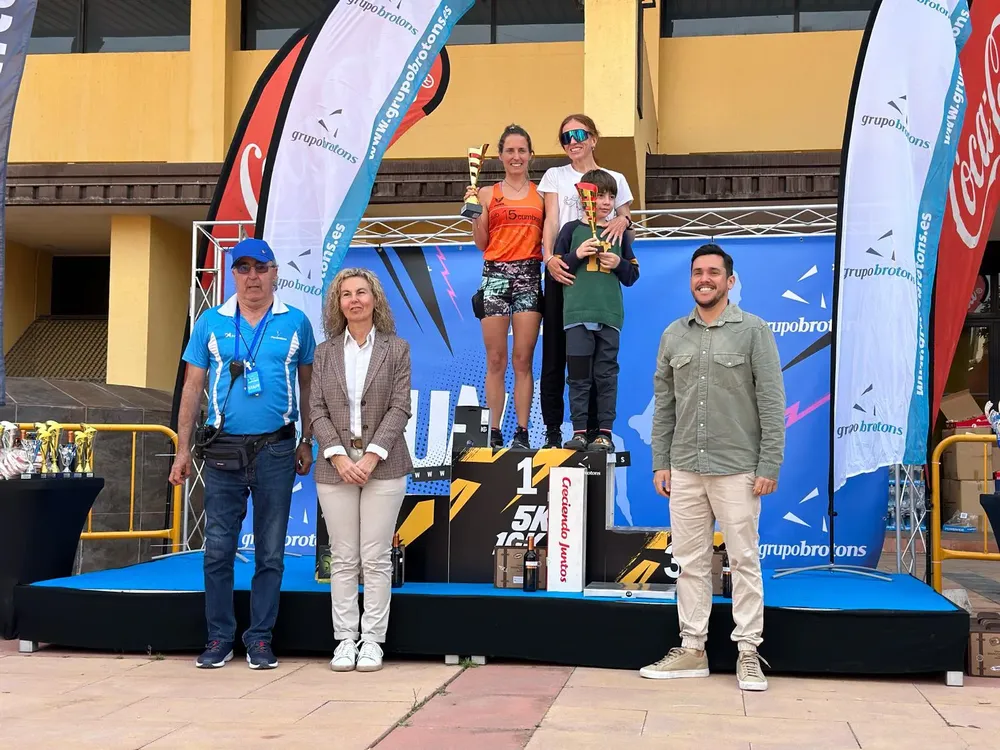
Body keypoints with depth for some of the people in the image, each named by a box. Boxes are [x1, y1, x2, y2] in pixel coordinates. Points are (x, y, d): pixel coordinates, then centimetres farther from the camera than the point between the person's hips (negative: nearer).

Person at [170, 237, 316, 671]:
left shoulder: (295, 323, 5)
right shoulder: (211, 323, 6)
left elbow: (307, 385, 11)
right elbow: (192, 387, 7)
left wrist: (306, 443, 8)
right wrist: (182, 449, 3)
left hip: (276, 451, 0)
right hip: (223, 451, 1)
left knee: (270, 552, 5)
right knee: (218, 550, 3)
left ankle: (260, 639, 14)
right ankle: (219, 638, 13)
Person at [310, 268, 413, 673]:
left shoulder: (396, 349, 4)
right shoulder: (325, 352, 9)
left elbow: (399, 408, -3)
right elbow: (318, 411, 4)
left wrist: (371, 457, -13)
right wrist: (339, 457, -10)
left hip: (382, 466, -1)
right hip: (335, 467, 2)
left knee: (376, 559, 0)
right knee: (342, 559, 4)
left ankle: (372, 640, 7)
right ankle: (345, 639, 10)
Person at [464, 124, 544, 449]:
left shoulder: (541, 194, 12)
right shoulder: (488, 194, 10)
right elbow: (481, 243, 7)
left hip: (529, 276, 1)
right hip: (495, 276, 0)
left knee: (523, 360, -2)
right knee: (496, 361, -1)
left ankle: (522, 432, 1)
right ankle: (493, 433, 3)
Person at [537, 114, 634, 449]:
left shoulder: (615, 179, 14)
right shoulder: (555, 176, 12)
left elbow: (624, 217, 12)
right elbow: (551, 221, 1)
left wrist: (624, 220, -13)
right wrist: (549, 257, -16)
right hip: (562, 270, 0)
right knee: (555, 350, -3)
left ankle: (593, 427, 4)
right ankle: (552, 429, 1)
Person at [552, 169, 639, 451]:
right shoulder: (572, 230, 9)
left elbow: (632, 276, 16)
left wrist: (619, 264, -3)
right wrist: (577, 255, -9)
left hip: (610, 314, 1)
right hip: (577, 312, -1)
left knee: (607, 375, 1)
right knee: (578, 375, -1)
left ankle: (605, 433, 5)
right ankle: (579, 431, 3)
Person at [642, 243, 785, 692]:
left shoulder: (753, 331, -2)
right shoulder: (673, 335, 10)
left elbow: (772, 402, -5)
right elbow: (663, 405, 12)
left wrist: (769, 466, -10)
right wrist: (660, 463, 6)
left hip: (737, 470, -4)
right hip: (684, 470, 4)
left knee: (744, 561, 1)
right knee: (690, 562, 8)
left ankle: (748, 654, 8)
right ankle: (692, 650, 16)